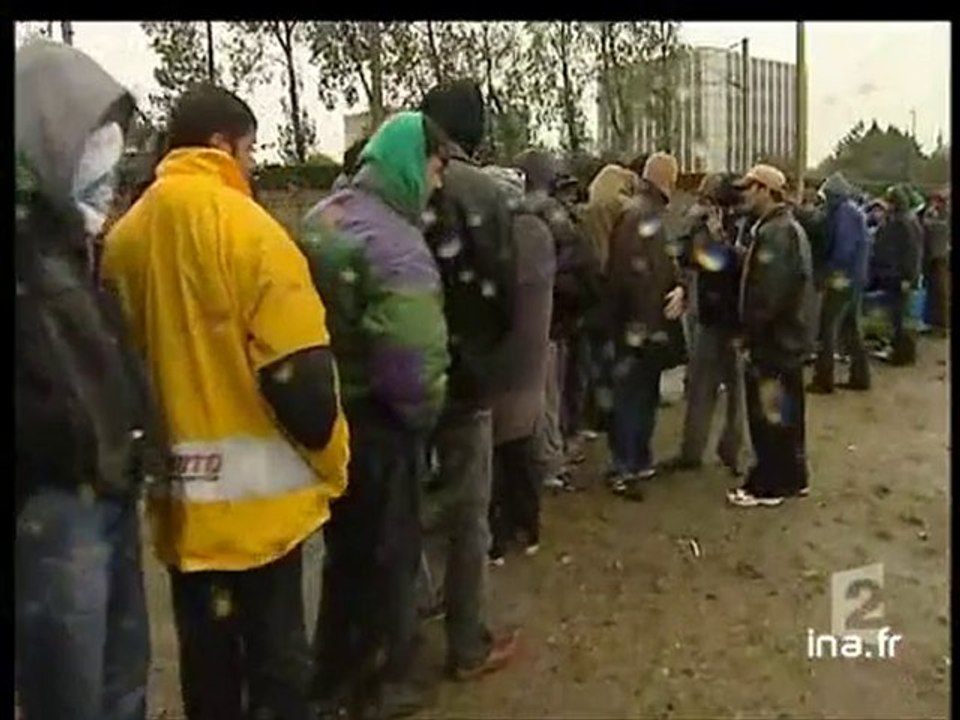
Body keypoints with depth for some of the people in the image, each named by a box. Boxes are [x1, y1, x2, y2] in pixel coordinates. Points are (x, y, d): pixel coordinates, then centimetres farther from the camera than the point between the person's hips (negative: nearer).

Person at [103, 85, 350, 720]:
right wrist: (329, 459, -5)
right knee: (276, 647, 10)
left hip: (179, 486, 6)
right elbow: (298, 367, -19)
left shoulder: (125, 236, 3)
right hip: (257, 483, -5)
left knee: (205, 647, 20)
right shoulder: (244, 226, -15)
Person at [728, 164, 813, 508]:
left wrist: (750, 334, -18)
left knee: (767, 414, -1)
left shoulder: (773, 233, -19)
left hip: (772, 340, -10)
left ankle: (768, 485, 9)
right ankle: (791, 477, 29)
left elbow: (766, 295, -25)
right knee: (786, 411, 18)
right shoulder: (788, 227, 14)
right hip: (787, 337, 10)